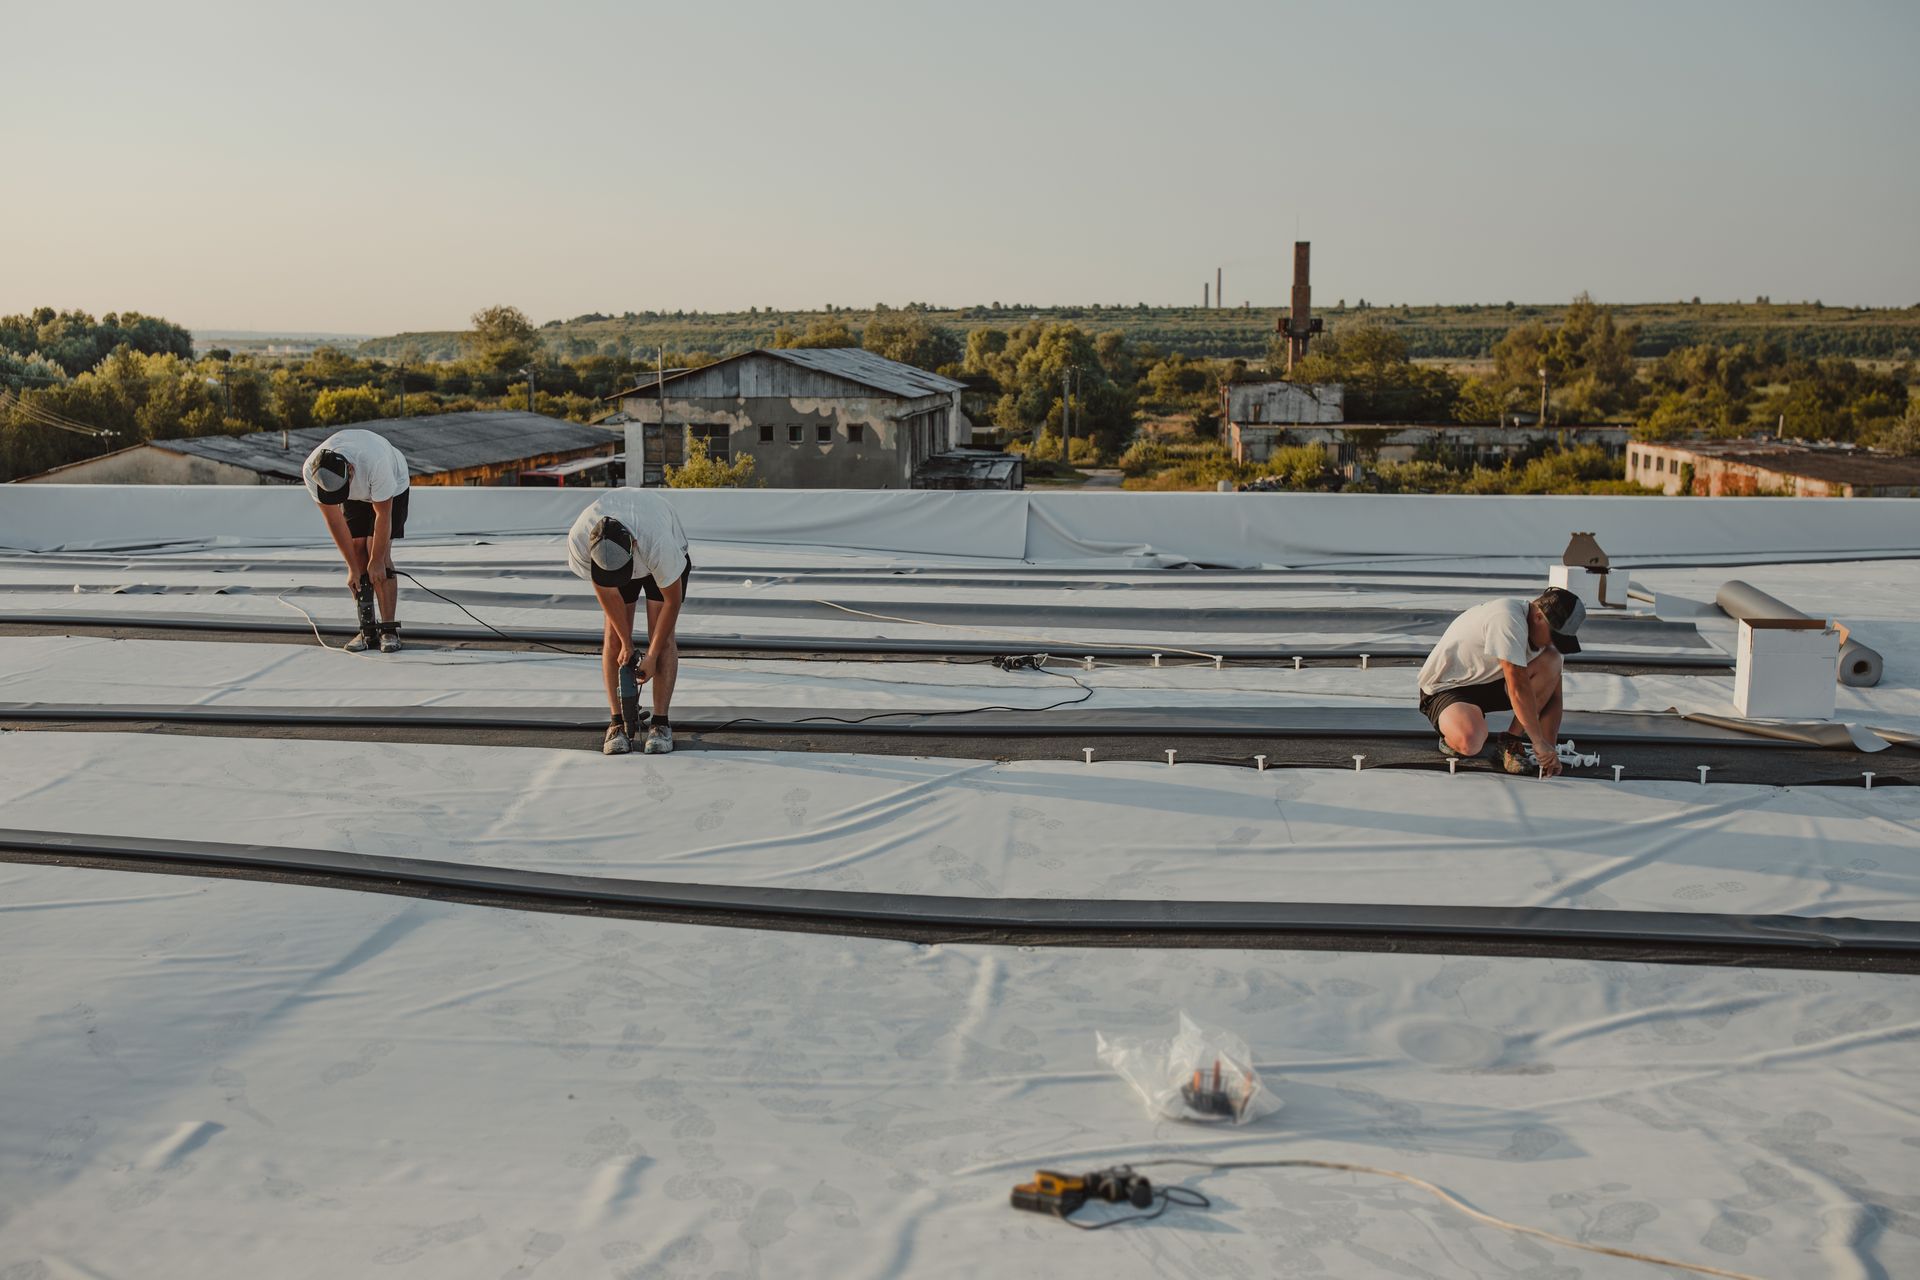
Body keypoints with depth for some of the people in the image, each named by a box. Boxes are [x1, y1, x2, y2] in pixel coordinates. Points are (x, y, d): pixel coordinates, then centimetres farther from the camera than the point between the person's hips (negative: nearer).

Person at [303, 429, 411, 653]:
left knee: (378, 553, -17)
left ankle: (389, 629, -15)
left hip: (391, 488, -4)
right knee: (357, 551, -9)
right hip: (355, 496, 4)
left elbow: (383, 515, -30)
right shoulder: (311, 472, -31)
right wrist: (353, 567, -18)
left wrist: (377, 561, -22)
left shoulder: (375, 462, -44)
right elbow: (334, 520, -21)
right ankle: (367, 629, -1)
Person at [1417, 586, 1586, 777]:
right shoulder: (1507, 619, -31)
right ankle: (1452, 735, 0)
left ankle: (1511, 741, -7)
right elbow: (1518, 688, -32)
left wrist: (1550, 748, -12)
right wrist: (1539, 743, -27)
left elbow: (1554, 695, -2)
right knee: (1471, 743, -38)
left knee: (1551, 662, -16)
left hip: (1489, 683, 8)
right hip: (1445, 688, -8)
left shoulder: (1545, 632, -4)